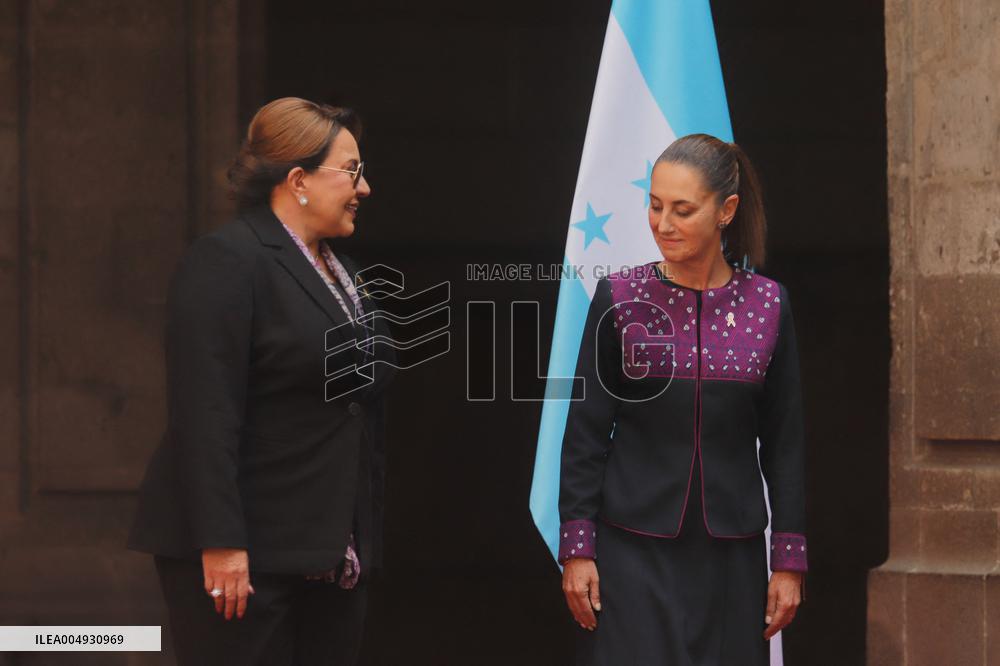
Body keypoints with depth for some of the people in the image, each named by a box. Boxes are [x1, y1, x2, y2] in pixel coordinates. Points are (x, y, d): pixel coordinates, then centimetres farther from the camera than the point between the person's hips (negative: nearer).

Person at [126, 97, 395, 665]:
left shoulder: (343, 271, 17)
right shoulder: (226, 261, -10)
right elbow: (205, 412, -17)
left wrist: (365, 544, 17)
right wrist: (221, 545, -23)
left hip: (334, 555, 8)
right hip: (249, 554, -8)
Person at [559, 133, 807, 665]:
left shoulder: (768, 304, 2)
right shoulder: (621, 298, -1)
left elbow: (784, 442, 6)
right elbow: (585, 431, 0)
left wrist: (789, 560, 3)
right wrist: (576, 547, -4)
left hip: (731, 555, 2)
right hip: (634, 547, -1)